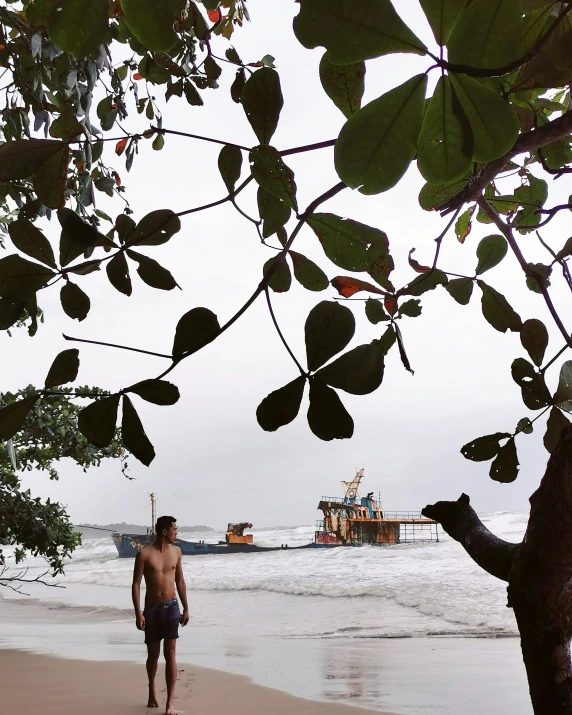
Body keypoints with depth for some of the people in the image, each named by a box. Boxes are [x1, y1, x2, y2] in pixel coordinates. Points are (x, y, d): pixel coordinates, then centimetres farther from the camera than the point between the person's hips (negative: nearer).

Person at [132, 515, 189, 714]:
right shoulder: (144, 554, -9)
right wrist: (138, 613, -13)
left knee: (170, 654, -5)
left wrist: (186, 608, 10)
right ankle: (152, 690, 38)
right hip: (152, 609, -2)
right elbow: (136, 584, -7)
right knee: (153, 653, 12)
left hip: (171, 607, 2)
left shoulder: (176, 551, 4)